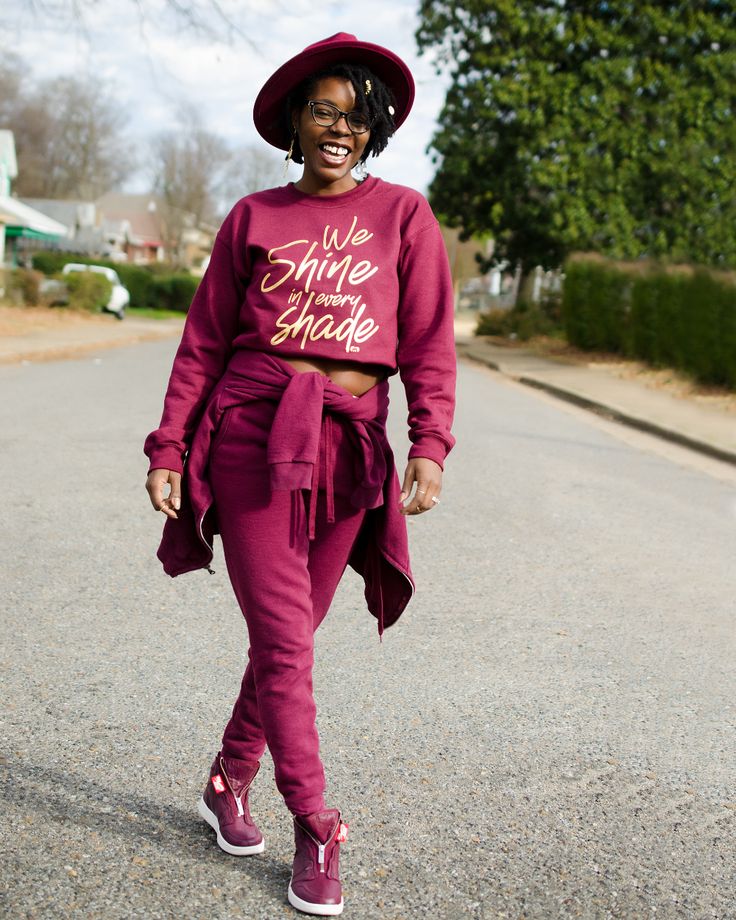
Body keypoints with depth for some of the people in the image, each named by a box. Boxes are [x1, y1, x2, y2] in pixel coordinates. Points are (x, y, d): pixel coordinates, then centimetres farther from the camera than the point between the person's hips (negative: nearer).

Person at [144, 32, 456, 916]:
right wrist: (168, 449, 2)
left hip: (349, 446, 1)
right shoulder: (253, 218, 8)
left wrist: (429, 446, -11)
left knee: (289, 636, 8)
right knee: (283, 641, -3)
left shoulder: (403, 216, 7)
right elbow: (203, 342, 9)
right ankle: (316, 835, 11)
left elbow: (429, 346, 2)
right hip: (252, 435, -1)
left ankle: (228, 784, 32)